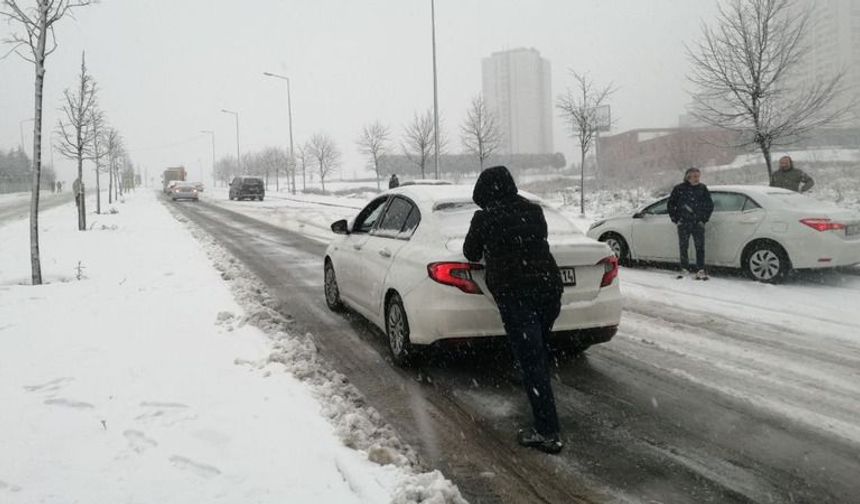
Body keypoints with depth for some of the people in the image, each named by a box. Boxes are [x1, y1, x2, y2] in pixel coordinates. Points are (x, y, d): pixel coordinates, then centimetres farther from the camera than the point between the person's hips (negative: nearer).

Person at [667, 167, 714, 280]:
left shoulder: (703, 189, 5)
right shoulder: (679, 189, 1)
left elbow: (710, 205, 13)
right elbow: (671, 204, 9)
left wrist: (704, 218, 5)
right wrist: (676, 219, 3)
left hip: (698, 224, 0)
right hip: (683, 225, 0)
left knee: (700, 247, -5)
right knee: (683, 248, 6)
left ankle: (700, 270, -3)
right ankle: (684, 269, 18)